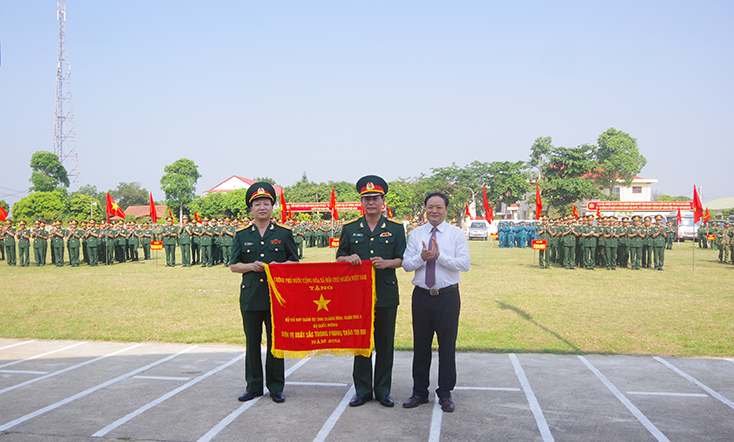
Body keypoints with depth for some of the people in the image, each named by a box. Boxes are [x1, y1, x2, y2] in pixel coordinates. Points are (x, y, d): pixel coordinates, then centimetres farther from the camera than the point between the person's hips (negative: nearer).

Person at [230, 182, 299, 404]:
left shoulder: (284, 233, 5)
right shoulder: (242, 234, 8)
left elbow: (295, 263, 8)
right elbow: (233, 265, 9)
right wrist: (251, 266, -10)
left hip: (277, 296, -1)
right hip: (250, 296, 1)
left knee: (276, 342, 4)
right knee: (252, 342, 8)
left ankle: (276, 387, 16)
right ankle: (254, 386, 21)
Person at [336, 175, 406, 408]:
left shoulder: (395, 228, 7)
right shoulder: (350, 228, 9)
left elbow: (402, 259, 5)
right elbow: (339, 257, 12)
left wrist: (386, 263, -15)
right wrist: (349, 258, -10)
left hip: (387, 293, 0)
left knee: (385, 343, 5)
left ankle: (383, 390, 18)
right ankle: (362, 390, 17)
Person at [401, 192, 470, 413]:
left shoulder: (457, 234, 0)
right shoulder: (416, 234, 7)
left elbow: (465, 264, -10)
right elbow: (406, 264, 2)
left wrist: (439, 256, -21)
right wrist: (421, 257, -18)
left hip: (448, 297, -2)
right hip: (422, 296, 2)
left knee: (447, 345, 4)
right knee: (420, 345, 9)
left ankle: (445, 394, 17)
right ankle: (420, 392, 21)